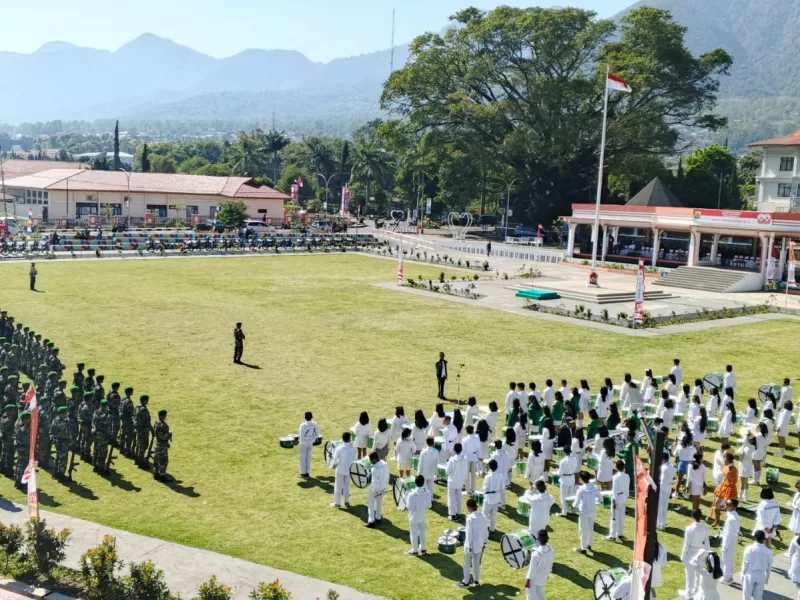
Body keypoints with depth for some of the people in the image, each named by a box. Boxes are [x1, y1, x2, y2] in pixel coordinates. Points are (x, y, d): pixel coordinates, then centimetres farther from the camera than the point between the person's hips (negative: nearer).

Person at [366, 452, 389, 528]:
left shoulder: (375, 469, -32)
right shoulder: (385, 464, -8)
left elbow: (375, 481, -26)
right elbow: (387, 477, 2)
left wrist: (374, 491, -15)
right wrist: (385, 486, 13)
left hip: (375, 488, -7)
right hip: (382, 488, 7)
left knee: (371, 504, 10)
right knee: (379, 503, 24)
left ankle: (371, 521, 15)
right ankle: (378, 518, 38)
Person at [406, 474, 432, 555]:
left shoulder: (412, 494, -29)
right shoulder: (427, 492, -16)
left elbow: (409, 507, -22)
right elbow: (429, 505, -7)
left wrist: (406, 499, -5)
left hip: (414, 517, -4)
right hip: (423, 516, 4)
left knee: (414, 533, 14)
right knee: (422, 532, 22)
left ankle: (414, 551, 26)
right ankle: (423, 549, 34)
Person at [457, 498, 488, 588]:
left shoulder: (470, 518, -23)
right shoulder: (483, 516, -5)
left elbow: (469, 533, -20)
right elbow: (486, 531, 4)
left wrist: (468, 546, -13)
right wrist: (485, 542, 15)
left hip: (471, 545, -6)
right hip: (480, 544, 6)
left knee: (467, 564, 10)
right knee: (477, 563, 20)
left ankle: (466, 582, 20)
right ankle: (476, 580, 30)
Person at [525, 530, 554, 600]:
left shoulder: (536, 553, -33)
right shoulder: (551, 551, -15)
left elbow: (532, 569, -23)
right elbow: (550, 566, 1)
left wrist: (528, 580, -10)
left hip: (533, 579, -5)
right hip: (543, 578, 5)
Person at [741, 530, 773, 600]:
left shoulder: (749, 549, -17)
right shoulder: (768, 551, -11)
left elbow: (745, 564, -10)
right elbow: (769, 566, 2)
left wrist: (743, 575, 4)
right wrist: (767, 577, 17)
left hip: (750, 575, -2)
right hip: (761, 576, 2)